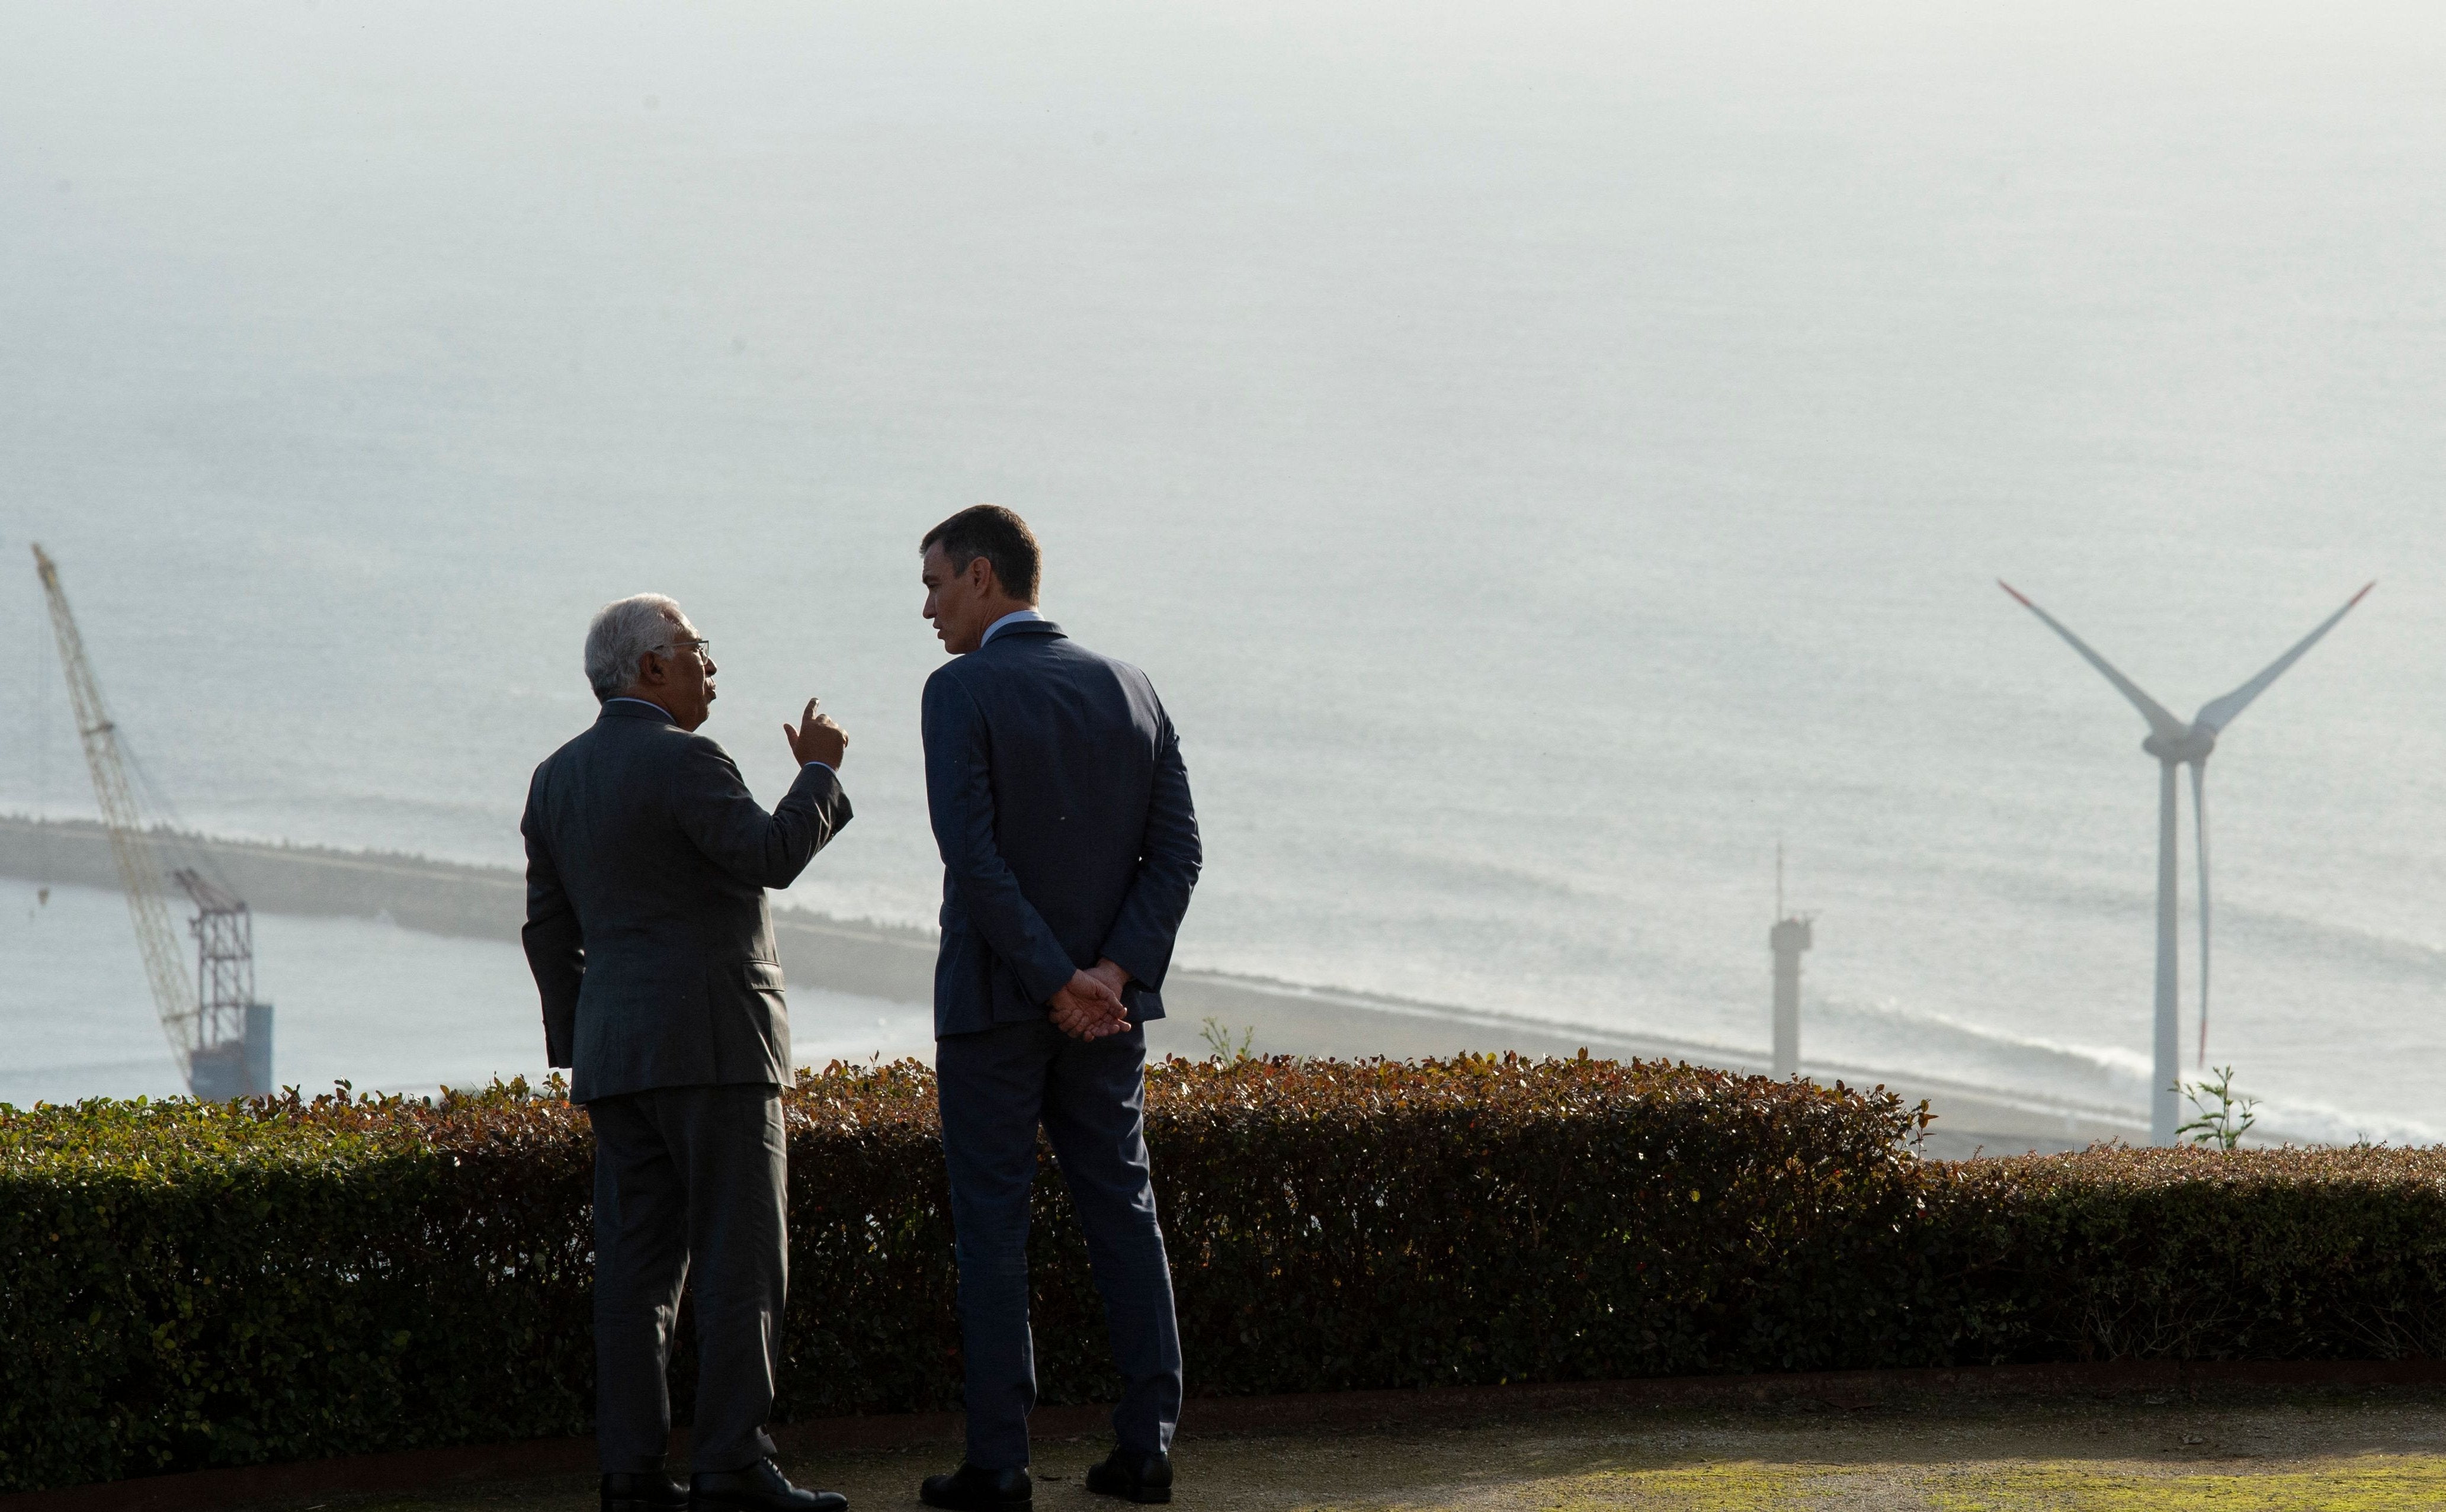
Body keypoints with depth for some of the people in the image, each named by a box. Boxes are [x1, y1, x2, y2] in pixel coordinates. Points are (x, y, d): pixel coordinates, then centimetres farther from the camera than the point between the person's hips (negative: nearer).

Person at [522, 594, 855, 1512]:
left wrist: (582, 1053, 21)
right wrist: (819, 773, -6)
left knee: (639, 1265, 5)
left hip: (617, 1055, 8)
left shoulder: (558, 779, 14)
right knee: (741, 1262, -6)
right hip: (713, 1045, -8)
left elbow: (549, 930, 16)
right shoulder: (681, 762, -11)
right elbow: (772, 857, -22)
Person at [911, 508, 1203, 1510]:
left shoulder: (963, 692, -10)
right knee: (1121, 1210, 10)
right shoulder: (1128, 689, 7)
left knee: (991, 1223, 0)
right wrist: (1111, 974, -9)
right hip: (1110, 1004, 5)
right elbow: (1176, 850, 0)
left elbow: (973, 855, -20)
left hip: (994, 1000, -5)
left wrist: (1055, 984, -17)